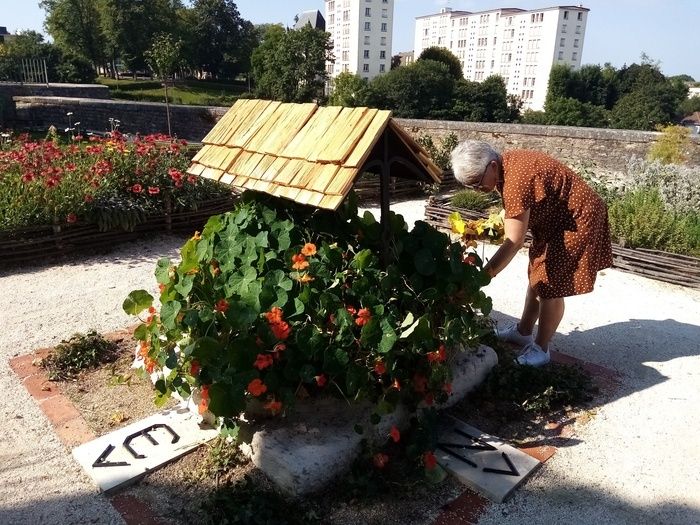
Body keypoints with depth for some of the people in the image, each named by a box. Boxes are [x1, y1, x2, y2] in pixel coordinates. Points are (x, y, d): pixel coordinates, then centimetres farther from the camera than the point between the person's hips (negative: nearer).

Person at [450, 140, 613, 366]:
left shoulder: (517, 179, -34)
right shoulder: (505, 165, -5)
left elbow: (514, 242, -34)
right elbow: (518, 210, 11)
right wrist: (499, 225, -3)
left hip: (577, 219, -10)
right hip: (555, 218, 10)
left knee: (550, 284, -4)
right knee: (537, 277, 16)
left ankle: (540, 350, 10)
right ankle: (523, 332, 31)